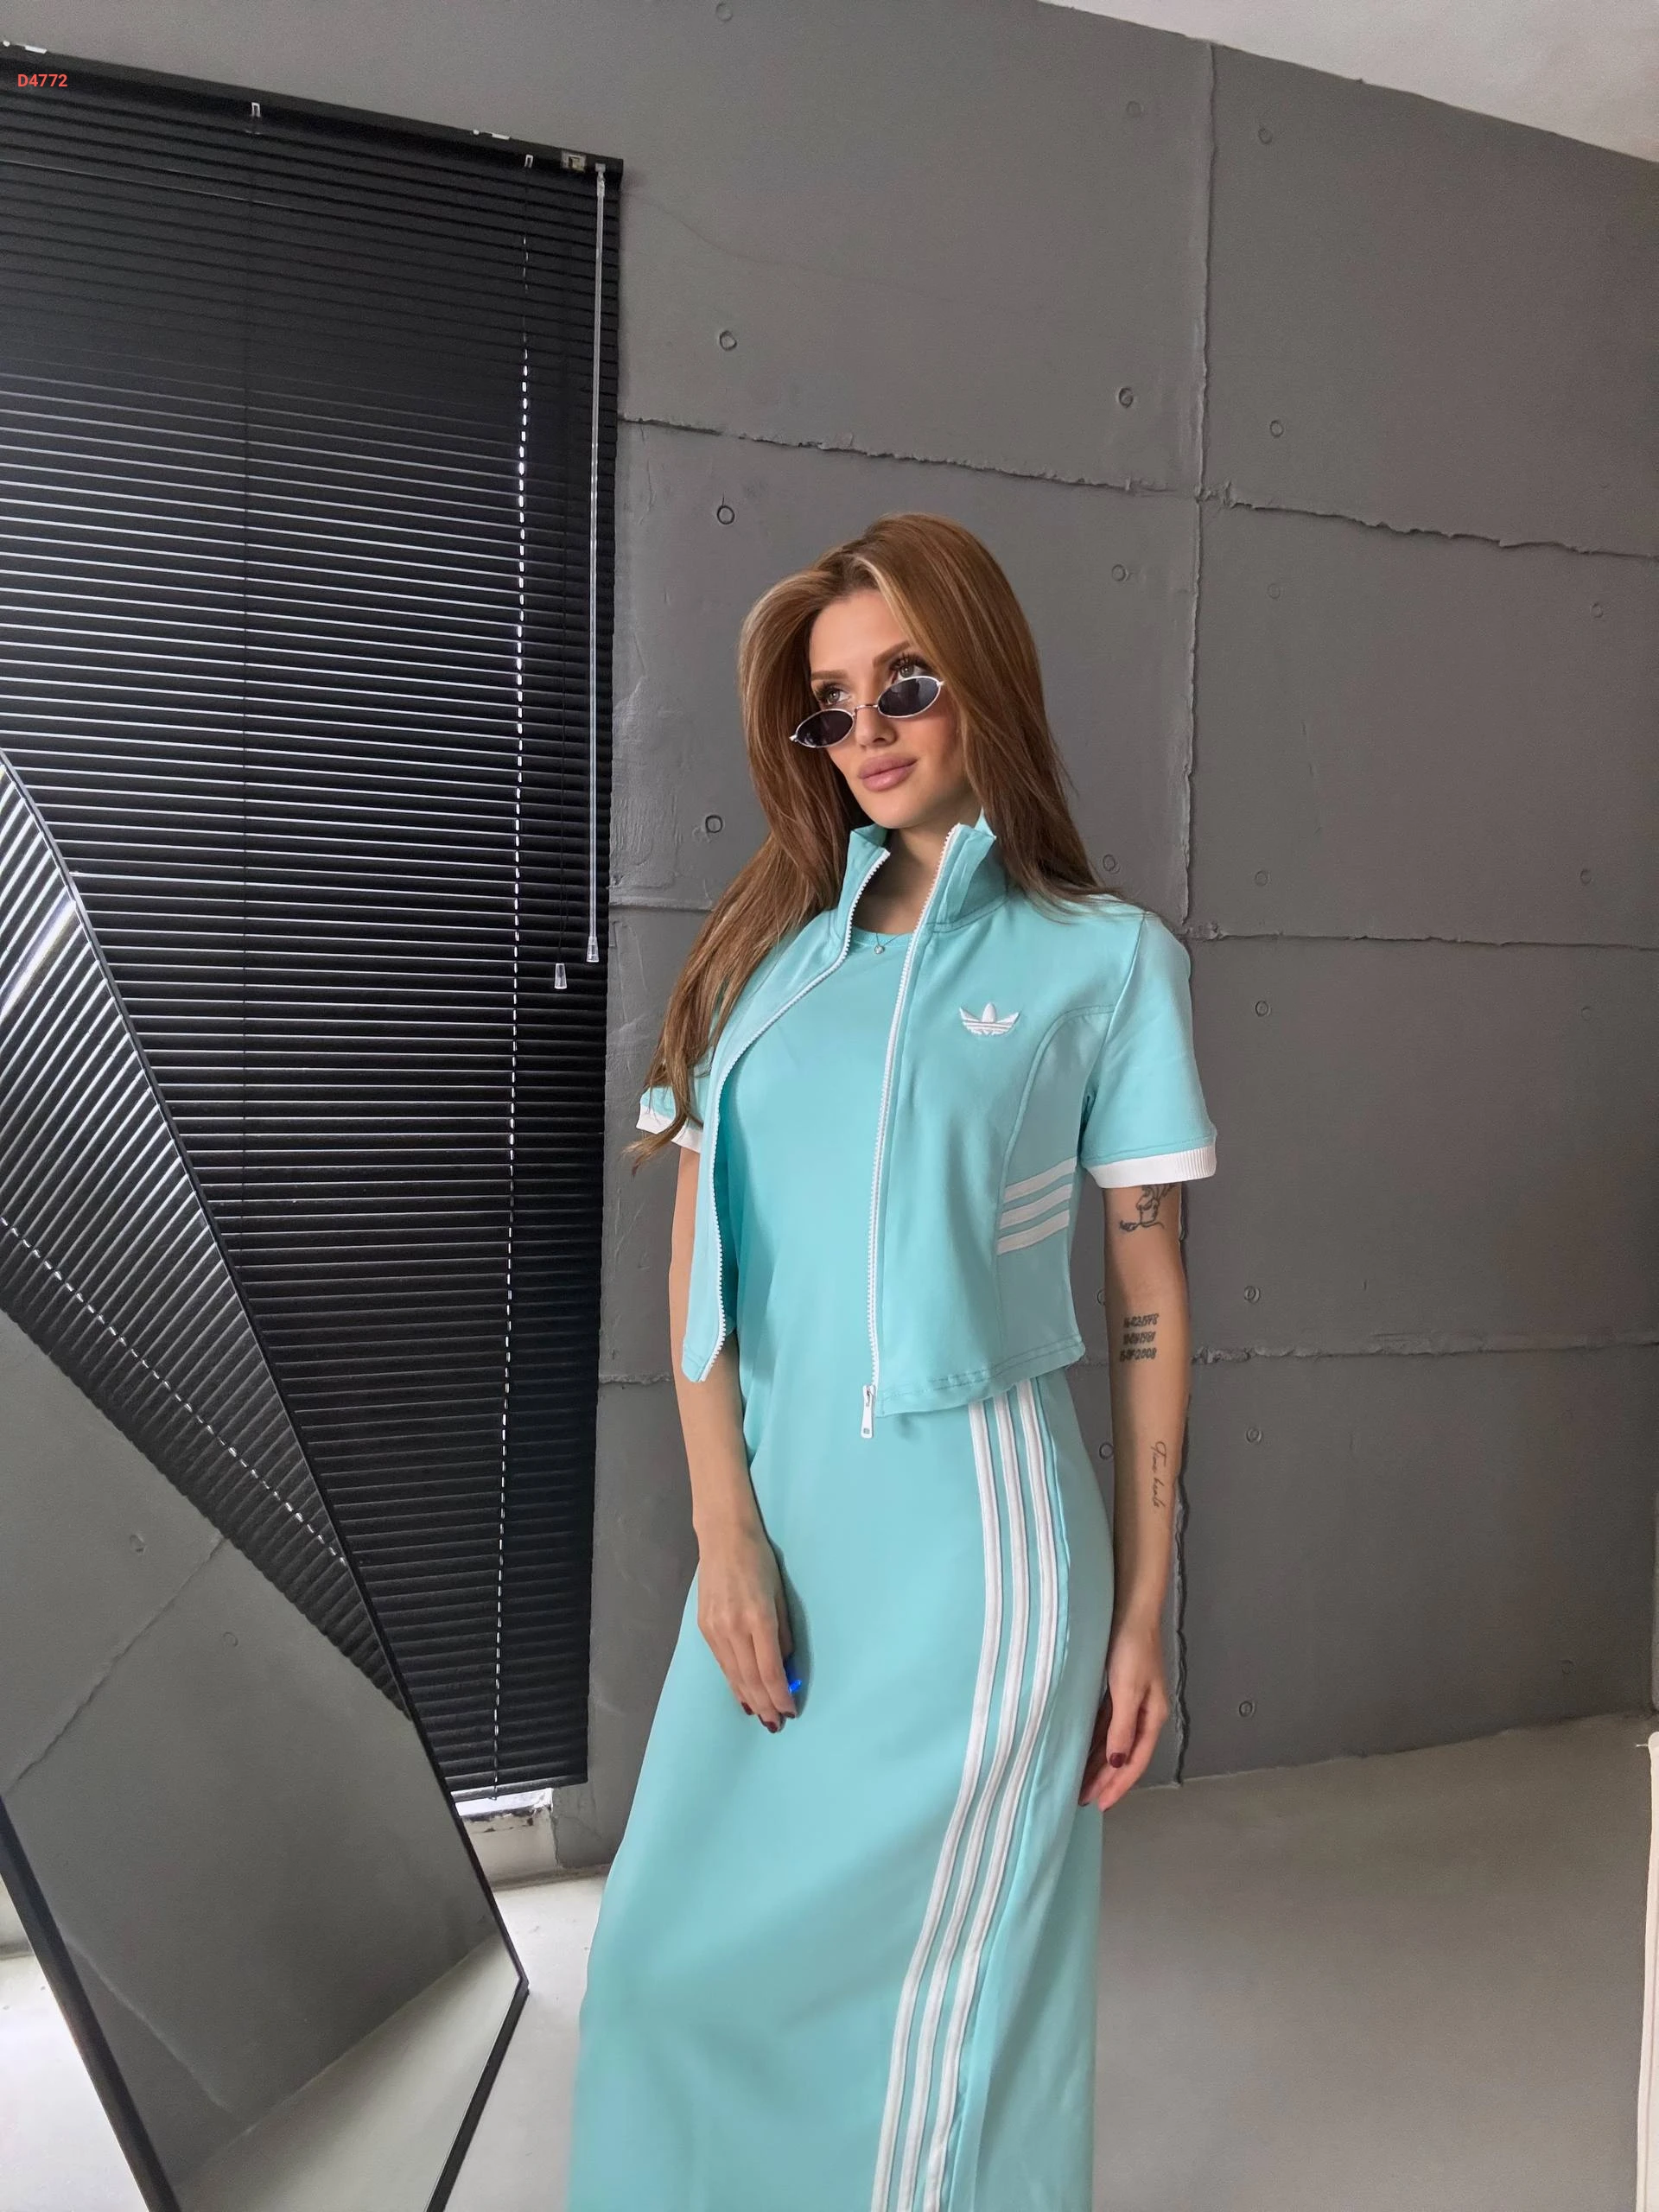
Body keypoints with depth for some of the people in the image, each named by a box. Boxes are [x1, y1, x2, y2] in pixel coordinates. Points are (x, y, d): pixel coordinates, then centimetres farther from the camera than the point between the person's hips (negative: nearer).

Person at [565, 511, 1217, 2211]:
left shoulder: (1105, 960, -1)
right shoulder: (774, 943, 8)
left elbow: (1149, 1305, 0)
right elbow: (698, 1252, 5)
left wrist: (1138, 1620, -1)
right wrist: (726, 1529, -6)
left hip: (967, 1536, -4)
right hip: (778, 1515, 4)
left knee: (937, 2003, 9)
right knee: (675, 1952, 14)